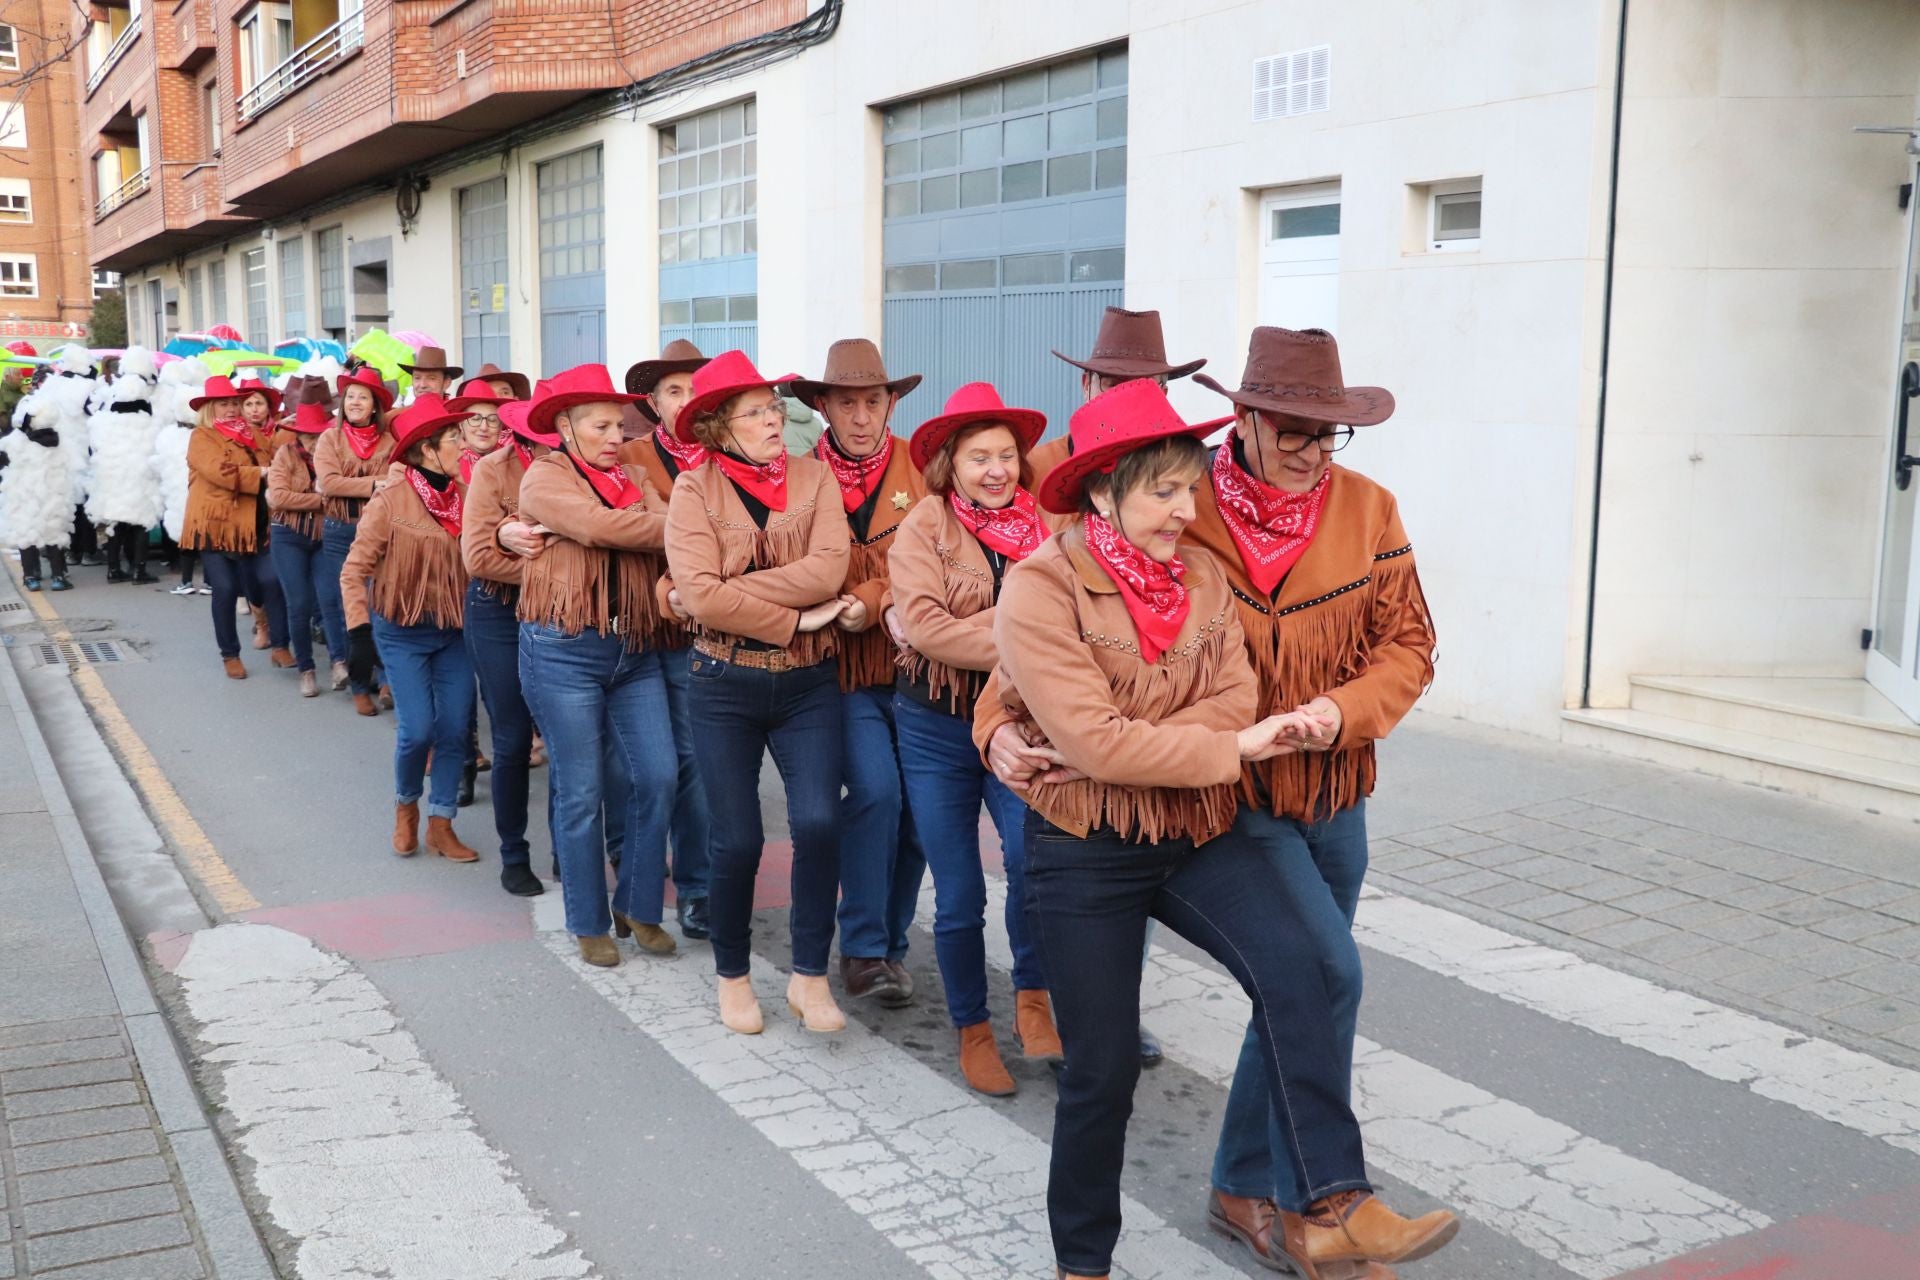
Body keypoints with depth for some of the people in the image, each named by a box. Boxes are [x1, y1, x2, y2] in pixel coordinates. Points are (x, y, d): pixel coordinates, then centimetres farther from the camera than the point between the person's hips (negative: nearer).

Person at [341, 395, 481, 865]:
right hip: (404, 632, -4)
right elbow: (354, 571, -11)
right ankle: (406, 805, 22)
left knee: (455, 729, 3)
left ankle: (441, 824, 18)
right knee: (418, 730, -8)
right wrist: (359, 635, -17)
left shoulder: (464, 495, -3)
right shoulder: (391, 501, -14)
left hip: (455, 630, 4)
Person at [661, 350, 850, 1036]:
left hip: (809, 682, 1)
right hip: (726, 684, -1)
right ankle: (733, 974, 26)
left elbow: (828, 569, -15)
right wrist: (794, 620, -16)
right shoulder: (695, 488, -5)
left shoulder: (813, 476, 1)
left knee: (818, 823, -10)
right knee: (737, 840, 4)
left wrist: (729, 591, -18)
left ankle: (810, 975, 9)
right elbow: (697, 594, -17)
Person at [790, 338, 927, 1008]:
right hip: (846, 666, -1)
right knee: (876, 791, -16)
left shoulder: (919, 467, 1)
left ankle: (891, 941, 23)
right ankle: (863, 950, 0)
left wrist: (873, 602, -18)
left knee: (917, 804, 3)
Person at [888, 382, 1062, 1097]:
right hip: (936, 725, -1)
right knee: (958, 896, 6)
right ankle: (972, 1029, 26)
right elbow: (923, 624, -18)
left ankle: (1032, 997, 1)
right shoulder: (924, 527, -6)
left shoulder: (1042, 527, 2)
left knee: (1033, 855, -23)